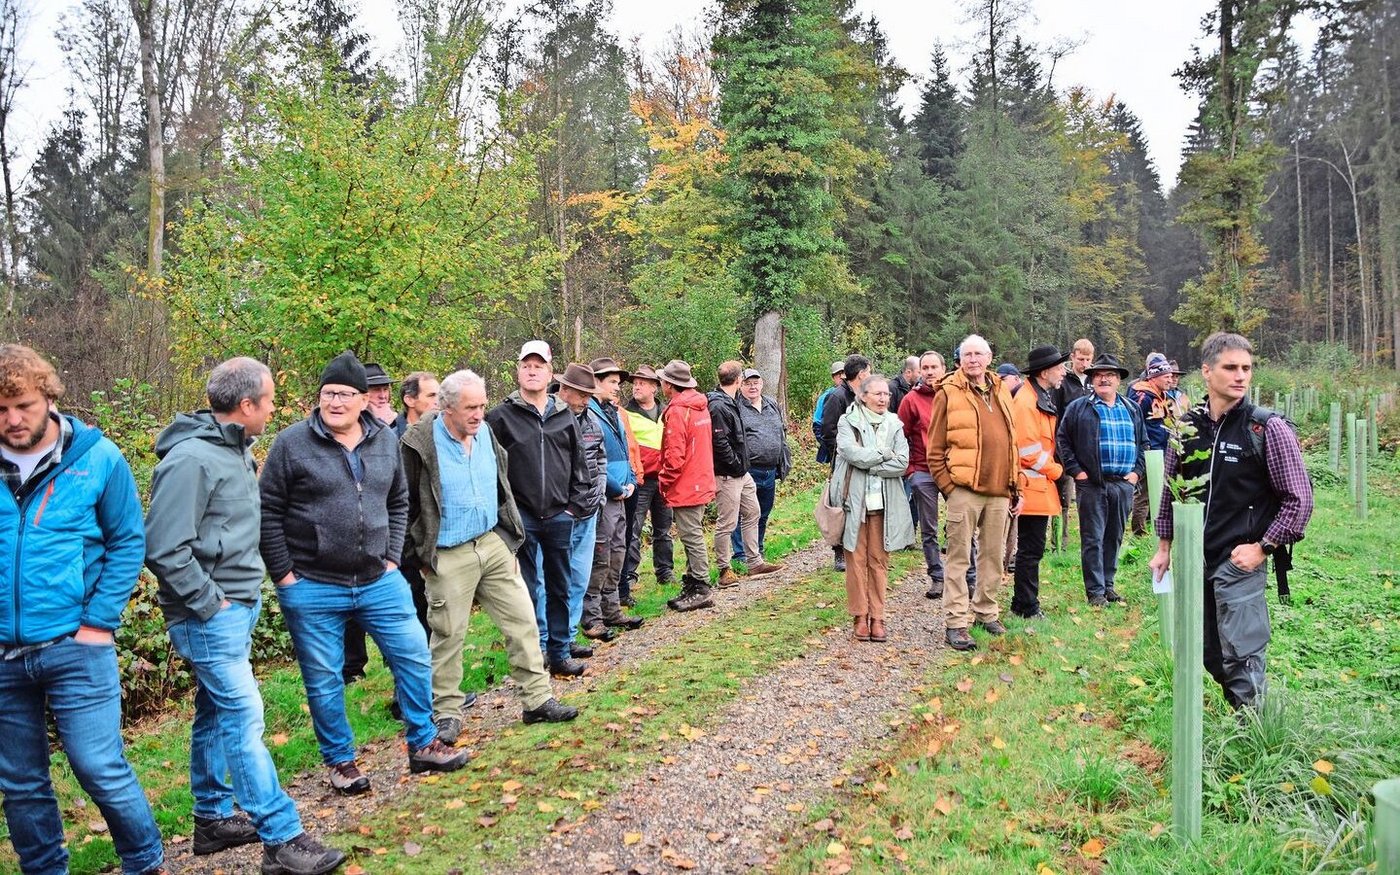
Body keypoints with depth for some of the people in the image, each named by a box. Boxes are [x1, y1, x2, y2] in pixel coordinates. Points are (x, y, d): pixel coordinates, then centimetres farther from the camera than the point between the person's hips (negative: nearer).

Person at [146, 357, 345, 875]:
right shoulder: (192, 459, -19)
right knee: (244, 719, -7)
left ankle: (212, 820, 30)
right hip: (211, 617, -10)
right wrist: (209, 603, -16)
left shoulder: (236, 450, 11)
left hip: (238, 608, 10)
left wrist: (248, 592, 15)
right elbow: (164, 548, -21)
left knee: (216, 714, 18)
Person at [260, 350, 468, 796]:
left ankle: (423, 745, 23)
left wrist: (392, 558, 7)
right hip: (313, 589, -3)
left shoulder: (386, 441, 4)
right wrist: (283, 575, -7)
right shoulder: (292, 443, -8)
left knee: (414, 658, 6)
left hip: (380, 581, 4)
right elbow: (268, 512, -5)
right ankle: (340, 761, 27)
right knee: (324, 681, 8)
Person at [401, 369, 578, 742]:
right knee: (448, 634, 4)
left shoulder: (485, 432, 5)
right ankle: (446, 711, 20)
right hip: (448, 557, -5)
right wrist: (421, 554, -5)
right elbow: (405, 505, -7)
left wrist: (510, 537, 14)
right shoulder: (421, 444, -14)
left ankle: (538, 700, 15)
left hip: (494, 544, 6)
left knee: (522, 620, 5)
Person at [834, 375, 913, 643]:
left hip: (884, 501, 3)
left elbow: (902, 463, -2)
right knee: (856, 559, 0)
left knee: (879, 560, 5)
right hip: (855, 500, -2)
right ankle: (860, 616, 10)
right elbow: (851, 453, -16)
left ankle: (877, 616, 12)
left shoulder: (894, 425, 10)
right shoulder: (848, 422, 2)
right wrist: (884, 454, -8)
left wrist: (868, 463, -9)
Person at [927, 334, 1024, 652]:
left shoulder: (1000, 393, 14)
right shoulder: (949, 394, -3)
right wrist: (947, 486, -11)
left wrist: (1017, 487, 14)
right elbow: (935, 450, -4)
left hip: (1000, 492, 6)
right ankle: (956, 623, 4)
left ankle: (986, 611, 29)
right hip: (964, 490, -5)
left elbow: (1012, 443, 18)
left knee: (993, 555, 14)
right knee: (959, 557, -1)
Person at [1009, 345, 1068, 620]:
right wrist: (1055, 470, -9)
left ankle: (1024, 604, 23)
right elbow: (1029, 450, -21)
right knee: (1030, 550, -3)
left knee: (1032, 549, 15)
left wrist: (1052, 469, 11)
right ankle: (1027, 607, 5)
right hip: (1032, 486, -10)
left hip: (1041, 486, 10)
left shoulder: (1042, 397, 16)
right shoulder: (1025, 401, -17)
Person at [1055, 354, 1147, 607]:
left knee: (1114, 537, 11)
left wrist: (1138, 471, 7)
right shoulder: (1079, 408, 1)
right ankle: (1095, 591, 4)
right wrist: (1075, 470, -7)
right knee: (1093, 539, -2)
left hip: (1123, 484, 4)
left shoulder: (1131, 410, 14)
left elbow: (1143, 442, 19)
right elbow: (1062, 439, 0)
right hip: (1091, 484, -4)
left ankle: (1107, 584, 23)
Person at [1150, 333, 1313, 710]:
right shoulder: (1187, 426, 4)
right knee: (1209, 654, 14)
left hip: (1240, 561, -5)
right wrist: (1164, 546, 15)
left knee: (1241, 657, -5)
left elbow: (1299, 497, -6)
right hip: (1194, 560, 5)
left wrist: (1263, 547, -11)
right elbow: (1169, 489, 14)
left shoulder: (1268, 428, -9)